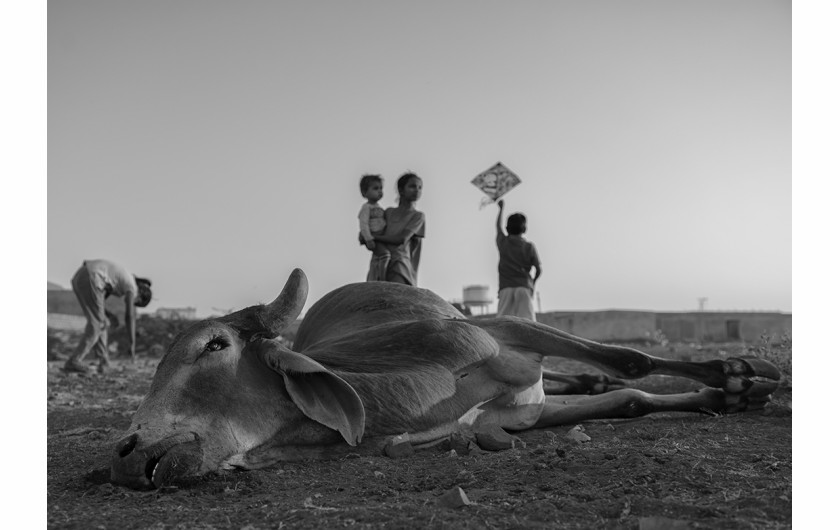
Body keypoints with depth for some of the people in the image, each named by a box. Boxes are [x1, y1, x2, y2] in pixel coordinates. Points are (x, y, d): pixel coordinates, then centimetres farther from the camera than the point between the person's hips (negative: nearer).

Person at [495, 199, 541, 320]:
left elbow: (498, 226, 28)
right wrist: (533, 282, 24)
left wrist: (501, 208, 44)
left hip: (505, 287, 1)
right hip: (524, 287, -1)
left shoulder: (502, 242, 8)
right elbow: (539, 269, 3)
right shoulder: (529, 247, 2)